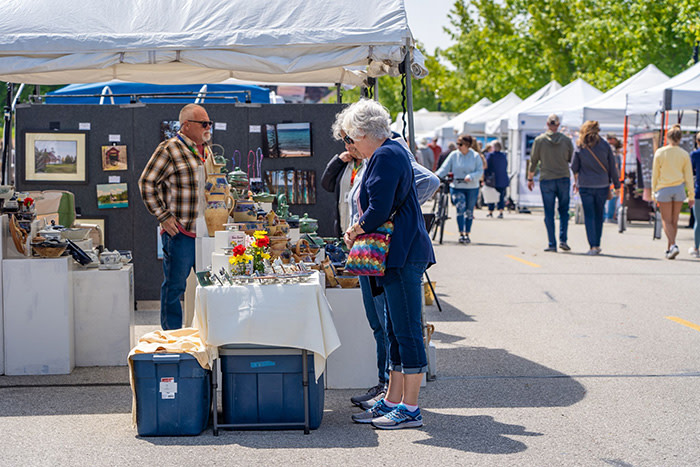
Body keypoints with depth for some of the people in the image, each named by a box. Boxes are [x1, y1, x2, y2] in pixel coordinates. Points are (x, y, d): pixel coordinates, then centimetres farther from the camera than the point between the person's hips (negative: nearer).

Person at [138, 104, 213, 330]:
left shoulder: (205, 149, 15)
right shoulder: (169, 149, -10)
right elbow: (146, 183, -10)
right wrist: (163, 217, -13)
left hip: (206, 231, 7)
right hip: (180, 231, -7)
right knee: (175, 286, 0)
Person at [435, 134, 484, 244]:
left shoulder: (475, 156, -1)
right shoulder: (454, 155, 1)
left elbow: (480, 171, -4)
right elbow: (445, 167, -4)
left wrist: (471, 177, -21)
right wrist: (437, 175, -22)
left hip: (472, 187, 1)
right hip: (457, 187, 0)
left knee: (469, 211, 7)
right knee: (460, 208, -16)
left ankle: (467, 234, 20)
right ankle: (461, 234, -12)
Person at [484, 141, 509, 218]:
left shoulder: (490, 155, -7)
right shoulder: (504, 156, 7)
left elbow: (487, 167, -7)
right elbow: (505, 168, 14)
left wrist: (485, 178, -2)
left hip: (493, 180, -3)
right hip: (503, 180, 3)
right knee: (501, 197, 4)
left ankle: (490, 212, 12)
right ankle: (501, 212, -7)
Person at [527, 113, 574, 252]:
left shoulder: (539, 140, -3)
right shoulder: (566, 140, 1)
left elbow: (533, 161, 1)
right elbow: (573, 160, 7)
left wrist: (530, 178, 11)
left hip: (546, 180, -1)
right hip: (564, 179, 1)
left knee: (549, 213, 3)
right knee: (564, 210, 11)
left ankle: (552, 244, 2)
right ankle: (563, 240, -1)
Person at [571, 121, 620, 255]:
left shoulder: (580, 147, -3)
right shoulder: (605, 145, -1)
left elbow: (574, 167, 3)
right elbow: (612, 166, 0)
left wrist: (576, 181, 21)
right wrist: (616, 185, 7)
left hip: (585, 185, -1)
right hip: (602, 185, 1)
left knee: (589, 216, 3)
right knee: (599, 215, 14)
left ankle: (593, 246, -5)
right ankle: (597, 245, 17)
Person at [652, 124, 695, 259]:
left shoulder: (659, 152, -4)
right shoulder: (684, 154, 0)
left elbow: (655, 174, 1)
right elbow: (688, 176, 3)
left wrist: (654, 191, 10)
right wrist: (691, 195, 7)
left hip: (664, 189, -2)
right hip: (679, 189, 2)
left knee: (666, 220, 3)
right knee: (674, 221, 11)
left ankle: (673, 245, -16)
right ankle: (670, 248, 17)